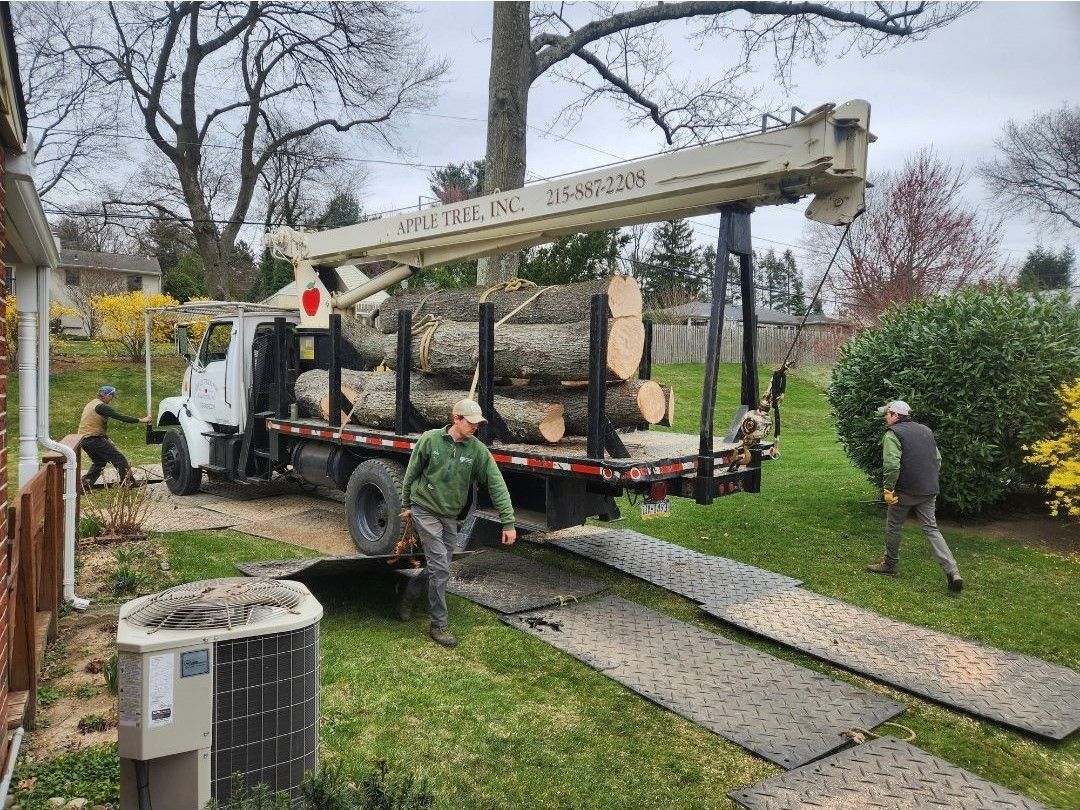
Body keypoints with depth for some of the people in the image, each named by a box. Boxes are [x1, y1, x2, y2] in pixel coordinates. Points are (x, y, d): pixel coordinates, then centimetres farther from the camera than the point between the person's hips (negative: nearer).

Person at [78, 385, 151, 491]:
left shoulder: (92, 404, 20)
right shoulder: (101, 406, -12)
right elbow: (120, 417, -20)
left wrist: (107, 440, 20)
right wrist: (140, 420, -19)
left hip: (84, 438, 10)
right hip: (94, 438, -10)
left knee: (99, 461, 26)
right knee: (119, 458, -4)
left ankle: (85, 484, 18)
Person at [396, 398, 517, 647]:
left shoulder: (477, 449, -9)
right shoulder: (430, 440, -13)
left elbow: (496, 485, -10)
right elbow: (411, 473, 1)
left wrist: (508, 522, -14)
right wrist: (406, 505, 10)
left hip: (450, 515, 4)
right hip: (425, 510, -4)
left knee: (439, 567, 12)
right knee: (440, 567, -9)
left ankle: (407, 596, 39)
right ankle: (439, 625, 4)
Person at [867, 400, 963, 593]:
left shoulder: (893, 434, -10)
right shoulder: (926, 431, 13)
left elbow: (891, 465, -22)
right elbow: (938, 459, 18)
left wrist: (888, 489, -17)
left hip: (905, 491, -6)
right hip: (929, 491, 6)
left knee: (893, 527, 13)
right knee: (931, 529, 7)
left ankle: (890, 563, 28)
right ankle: (952, 571, -4)